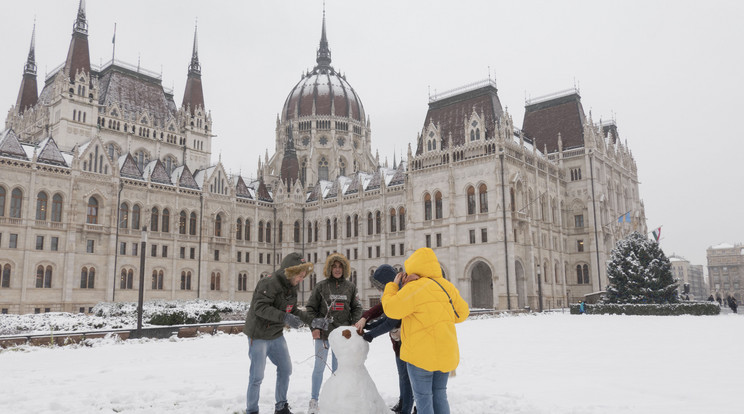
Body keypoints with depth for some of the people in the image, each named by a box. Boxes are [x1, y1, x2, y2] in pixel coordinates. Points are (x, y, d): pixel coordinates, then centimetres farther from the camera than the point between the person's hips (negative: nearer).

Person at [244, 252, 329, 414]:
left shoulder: (291, 287, 6)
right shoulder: (269, 283, -23)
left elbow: (293, 311, 13)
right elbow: (260, 307, -31)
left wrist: (313, 321, 3)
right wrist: (285, 317, -38)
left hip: (276, 335, 9)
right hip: (259, 335, -9)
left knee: (286, 369, 13)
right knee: (257, 375, -3)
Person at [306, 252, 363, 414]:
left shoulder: (350, 287, 4)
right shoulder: (321, 286, -2)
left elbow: (357, 308, 9)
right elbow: (311, 307, 1)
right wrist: (314, 327, -8)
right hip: (322, 333, -2)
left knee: (337, 367, 11)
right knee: (319, 366, 3)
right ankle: (314, 401, 15)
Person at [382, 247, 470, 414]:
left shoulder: (414, 288, -16)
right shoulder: (447, 286, 5)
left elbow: (391, 309, -13)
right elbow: (462, 313, 13)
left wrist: (393, 286, 0)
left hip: (422, 354, -6)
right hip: (446, 353, 6)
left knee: (423, 397, 6)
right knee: (439, 394, 18)